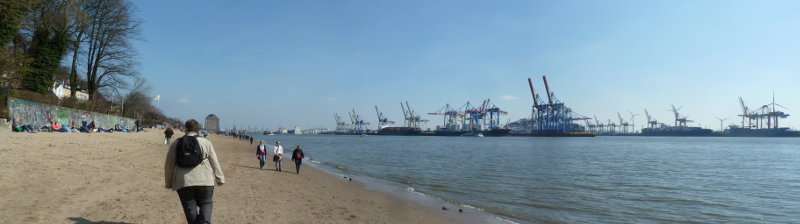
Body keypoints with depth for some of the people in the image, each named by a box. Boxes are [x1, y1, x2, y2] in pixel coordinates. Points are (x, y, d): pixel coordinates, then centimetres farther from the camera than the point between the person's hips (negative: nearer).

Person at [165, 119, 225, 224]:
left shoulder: (175, 144, 8)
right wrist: (220, 179, 11)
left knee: (190, 209, 10)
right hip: (205, 181, -1)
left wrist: (169, 183, 23)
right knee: (206, 203, 10)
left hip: (183, 183, 1)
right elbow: (214, 162, 3)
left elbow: (169, 166, 12)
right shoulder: (206, 142, 3)